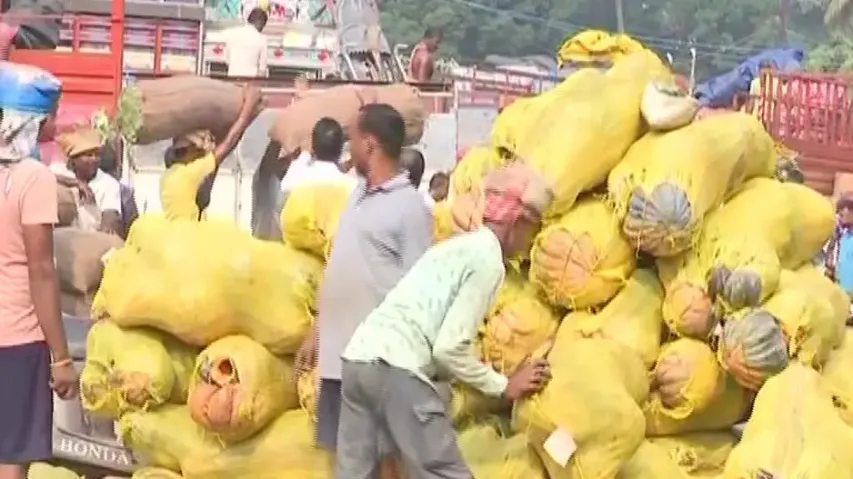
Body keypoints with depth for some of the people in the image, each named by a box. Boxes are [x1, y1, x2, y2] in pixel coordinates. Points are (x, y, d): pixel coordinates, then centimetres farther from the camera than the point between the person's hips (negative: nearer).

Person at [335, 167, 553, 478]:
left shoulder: (460, 245, 25)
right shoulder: (488, 260, -2)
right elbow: (449, 348, -9)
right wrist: (504, 386, 4)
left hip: (359, 356, 9)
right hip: (395, 368, -9)